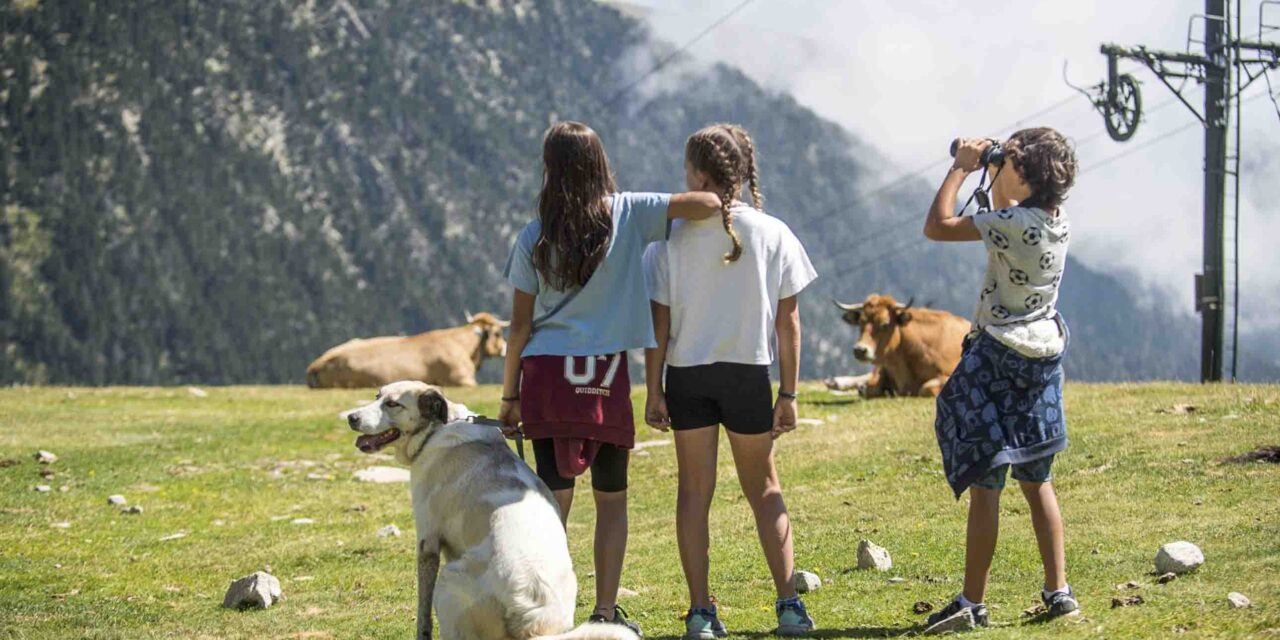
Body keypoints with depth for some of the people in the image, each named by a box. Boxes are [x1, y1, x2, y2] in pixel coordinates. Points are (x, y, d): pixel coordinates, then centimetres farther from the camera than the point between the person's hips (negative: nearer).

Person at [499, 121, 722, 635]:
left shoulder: (533, 238, 0)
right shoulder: (627, 214, -3)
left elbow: (520, 327, 2)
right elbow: (707, 204, -13)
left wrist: (510, 396, 10)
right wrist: (723, 205, 11)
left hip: (546, 374, 1)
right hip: (608, 379, -1)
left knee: (555, 496, 4)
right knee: (612, 499, 12)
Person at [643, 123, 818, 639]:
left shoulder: (672, 238, -8)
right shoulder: (772, 234, -5)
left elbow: (659, 323, -7)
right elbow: (788, 322, -2)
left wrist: (654, 392, 1)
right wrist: (788, 393, 5)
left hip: (687, 374, -1)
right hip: (749, 373, 1)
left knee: (694, 489, 8)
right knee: (763, 487, 15)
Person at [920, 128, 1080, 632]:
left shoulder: (1012, 225, -19)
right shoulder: (1058, 222, 4)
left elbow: (936, 226, -16)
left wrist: (961, 168, -7)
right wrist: (992, 170, 14)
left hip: (998, 358, -8)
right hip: (1043, 357, 8)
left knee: (984, 482, -4)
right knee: (1036, 480, 16)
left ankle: (972, 602, -2)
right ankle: (1058, 591, 15)